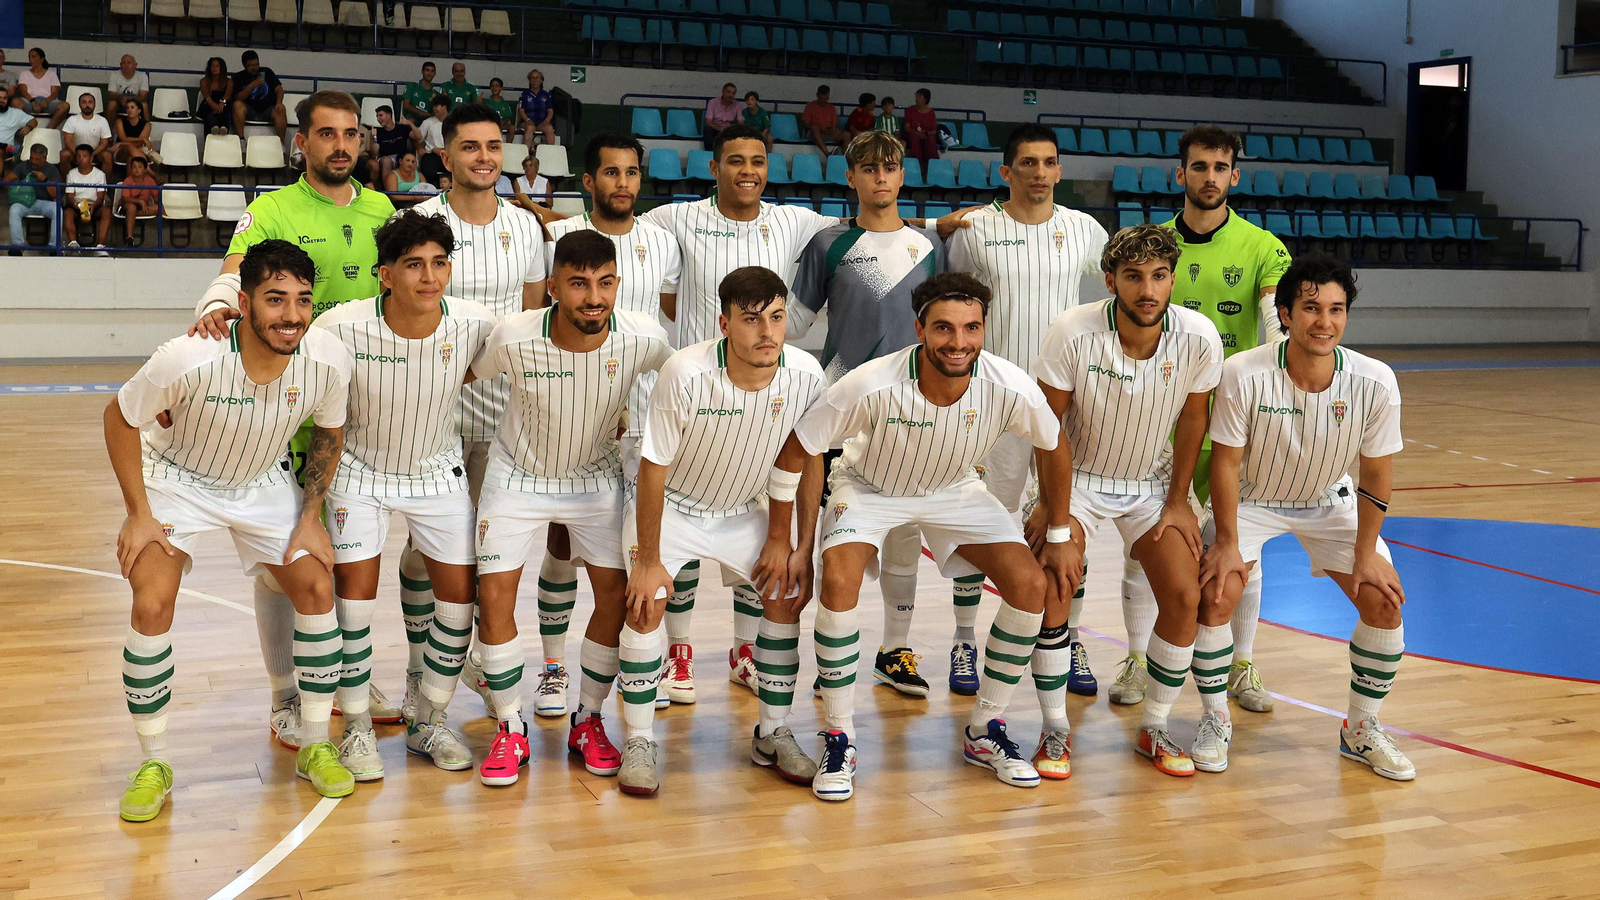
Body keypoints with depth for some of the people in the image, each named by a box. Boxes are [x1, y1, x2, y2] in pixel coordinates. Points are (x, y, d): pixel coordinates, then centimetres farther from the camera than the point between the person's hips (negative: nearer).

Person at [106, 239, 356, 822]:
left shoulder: (328, 360, -26)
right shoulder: (189, 359, -36)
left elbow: (329, 434, -3)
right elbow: (120, 418, -17)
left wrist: (310, 518, -6)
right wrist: (140, 515, -16)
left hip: (264, 485, 3)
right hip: (178, 480, -3)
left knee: (316, 587, -6)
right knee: (152, 606, -16)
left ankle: (315, 747, 11)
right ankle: (153, 765, 3)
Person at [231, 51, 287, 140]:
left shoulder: (266, 72, 13)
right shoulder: (239, 77, 8)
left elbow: (278, 89, 6)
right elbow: (238, 98, -4)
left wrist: (279, 103, -15)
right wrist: (252, 85, -17)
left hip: (268, 109, 0)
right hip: (250, 111, 0)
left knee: (281, 111, -33)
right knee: (237, 105, -31)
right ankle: (240, 139, -33)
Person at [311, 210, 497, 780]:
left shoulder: (473, 324, -22)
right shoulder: (343, 327, -28)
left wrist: (451, 386, -4)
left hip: (437, 470, 2)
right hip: (359, 470, -2)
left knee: (461, 593, 0)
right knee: (355, 593, -7)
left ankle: (428, 722, 20)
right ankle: (357, 729, 12)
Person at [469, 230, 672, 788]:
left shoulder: (644, 339, -25)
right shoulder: (514, 337, -28)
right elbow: (469, 376, -6)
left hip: (597, 476, 1)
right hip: (518, 475, -1)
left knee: (616, 596, -3)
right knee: (494, 597, -7)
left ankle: (588, 722, 18)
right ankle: (510, 730, 11)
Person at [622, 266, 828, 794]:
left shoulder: (806, 375, -22)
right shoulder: (686, 373, -33)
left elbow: (810, 458, -6)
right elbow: (653, 467, -22)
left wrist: (803, 547, -5)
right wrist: (648, 560, -18)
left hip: (743, 509, 4)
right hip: (671, 504, -4)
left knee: (787, 595, -3)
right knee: (646, 604, -18)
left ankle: (773, 735, 13)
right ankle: (638, 742, -3)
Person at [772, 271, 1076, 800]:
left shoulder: (1011, 389, -28)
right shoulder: (873, 385, -35)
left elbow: (1054, 449, -5)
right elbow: (797, 448, -21)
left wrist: (1059, 537, 2)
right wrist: (779, 537, -18)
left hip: (954, 492, 3)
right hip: (868, 486, -3)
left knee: (1031, 585, -13)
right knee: (838, 579, -30)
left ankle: (984, 731, 7)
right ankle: (840, 740, -11)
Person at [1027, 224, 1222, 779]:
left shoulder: (1199, 338, -18)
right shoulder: (1072, 333, -25)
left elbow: (1193, 417, -3)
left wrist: (1178, 502, -1)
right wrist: (1052, 505, -13)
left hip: (1153, 484, 2)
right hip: (1079, 478, -2)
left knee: (1185, 597, -12)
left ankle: (1154, 728, 9)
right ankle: (1055, 731, -3)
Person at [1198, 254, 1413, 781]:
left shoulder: (1376, 383, -24)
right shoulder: (1244, 374, -30)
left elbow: (1376, 474, -11)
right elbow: (1226, 461, -19)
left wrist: (1365, 553, -10)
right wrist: (1228, 542, -17)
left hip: (1330, 502, 2)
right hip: (1251, 500, -2)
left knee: (1384, 600, -8)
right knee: (1216, 593, -19)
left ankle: (1362, 730, 13)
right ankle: (1216, 720, 4)